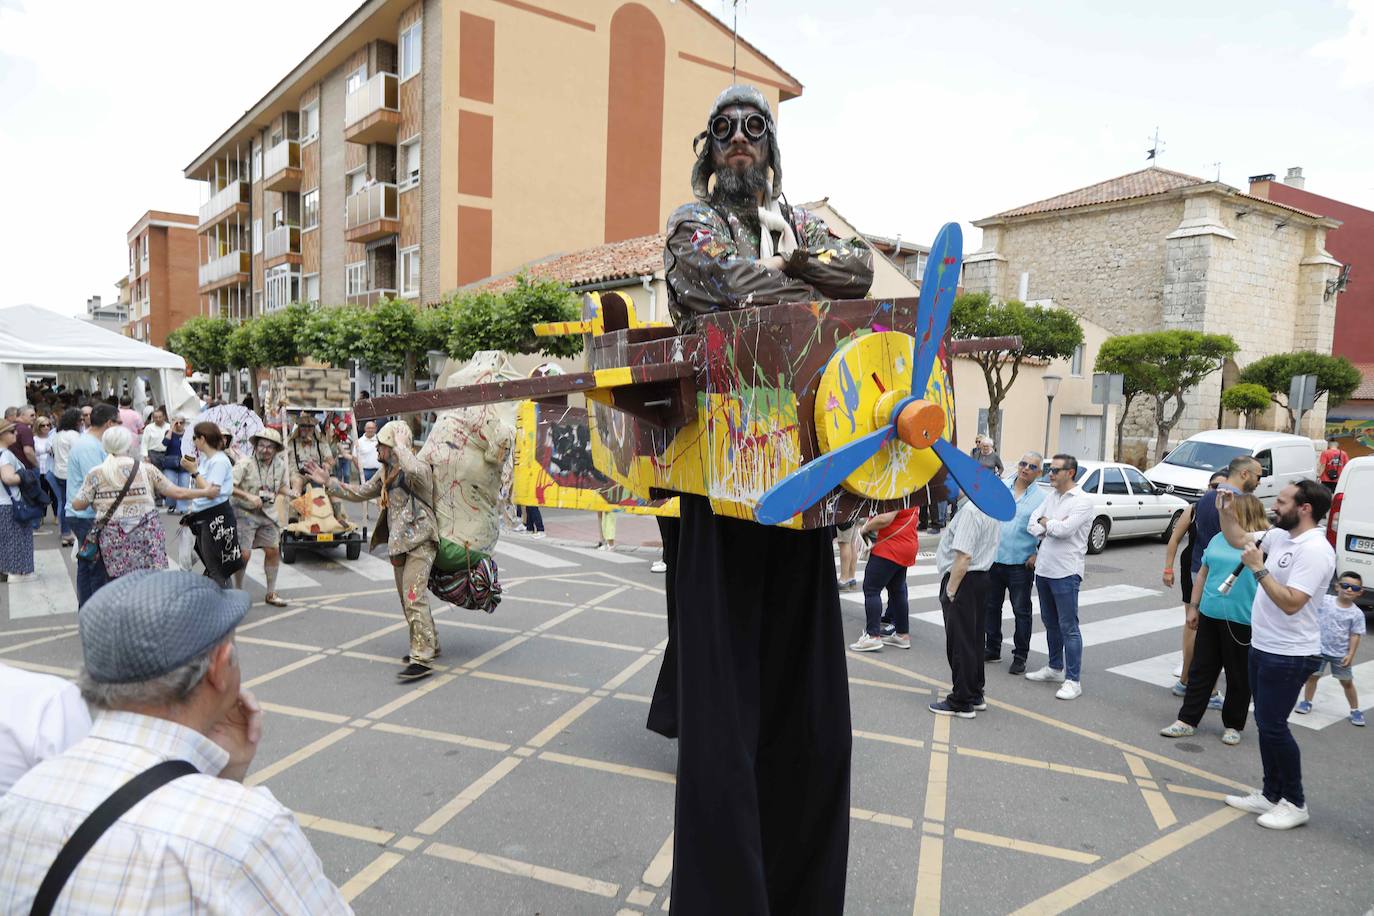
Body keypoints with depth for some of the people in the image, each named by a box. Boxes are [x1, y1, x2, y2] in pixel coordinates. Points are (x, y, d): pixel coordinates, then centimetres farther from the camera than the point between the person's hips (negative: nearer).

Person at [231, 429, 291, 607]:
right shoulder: (245, 464, -15)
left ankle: (271, 594, 19)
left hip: (268, 514, 5)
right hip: (245, 513, -5)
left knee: (273, 551, 5)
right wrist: (248, 496, -27)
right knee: (244, 554, -9)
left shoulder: (280, 464, 2)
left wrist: (278, 495, -4)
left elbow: (284, 488, 17)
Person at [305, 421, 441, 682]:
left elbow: (414, 471, -42)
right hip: (398, 544, 10)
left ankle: (422, 658, -14)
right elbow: (359, 492, 26)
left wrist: (401, 445, -26)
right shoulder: (386, 474, 14)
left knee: (413, 597, -16)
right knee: (407, 598, 17)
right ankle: (429, 645, 32)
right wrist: (328, 483, 20)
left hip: (419, 542, -10)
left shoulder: (419, 469, -15)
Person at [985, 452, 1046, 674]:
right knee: (991, 606, 13)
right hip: (993, 558, 4)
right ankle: (992, 649, 28)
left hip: (1021, 564, -4)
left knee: (1021, 611, 4)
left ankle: (1020, 657, 15)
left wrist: (1038, 555, -11)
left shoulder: (1042, 497, -4)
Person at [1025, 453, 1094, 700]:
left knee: (1068, 627, -4)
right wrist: (1053, 526, -12)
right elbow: (1032, 526, 5)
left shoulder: (1082, 501, -11)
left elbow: (1065, 529, -22)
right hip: (1043, 569, 8)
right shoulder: (1050, 496, 11)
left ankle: (1073, 680, 1)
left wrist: (1045, 522, -5)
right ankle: (1055, 668, 31)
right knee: (1050, 623, 18)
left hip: (1065, 572, -7)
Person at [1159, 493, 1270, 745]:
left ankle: (1233, 726, 25)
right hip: (1210, 615, 5)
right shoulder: (1219, 539, 9)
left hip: (1241, 621, -5)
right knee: (1200, 669, 11)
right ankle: (1187, 720, 18)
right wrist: (1193, 607, 14)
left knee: (1238, 676, 10)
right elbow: (1203, 574, 15)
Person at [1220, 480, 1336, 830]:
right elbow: (1240, 541, 23)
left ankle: (1295, 803, 14)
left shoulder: (1315, 550, -21)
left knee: (1273, 727, -2)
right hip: (1263, 648, 9)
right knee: (1266, 724, 15)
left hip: (1289, 656, -9)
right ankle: (1271, 796, 26)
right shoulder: (1279, 535, 5)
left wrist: (1259, 568, -25)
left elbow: (1291, 603, -28)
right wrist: (1227, 511, 9)